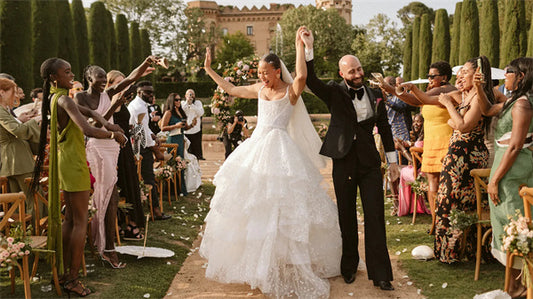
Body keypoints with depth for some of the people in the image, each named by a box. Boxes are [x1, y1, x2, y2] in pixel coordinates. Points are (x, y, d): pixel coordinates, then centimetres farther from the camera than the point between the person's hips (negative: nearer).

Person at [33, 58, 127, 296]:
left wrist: (106, 123, -2)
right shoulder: (63, 100, -19)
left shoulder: (54, 98, 12)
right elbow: (87, 130, -32)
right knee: (81, 222, -3)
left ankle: (63, 273, 22)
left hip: (64, 162, 10)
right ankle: (73, 279, 2)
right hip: (74, 163, -10)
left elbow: (87, 111, 17)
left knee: (69, 218, 15)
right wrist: (114, 134, -18)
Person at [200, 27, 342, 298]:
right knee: (250, 202, 10)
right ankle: (254, 260, 24)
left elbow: (301, 76, -28)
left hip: (280, 150, -6)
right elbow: (231, 90, 24)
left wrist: (300, 47, -22)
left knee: (280, 207, -7)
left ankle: (286, 264, 4)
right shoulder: (259, 89, 12)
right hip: (256, 147, 7)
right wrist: (209, 70, 25)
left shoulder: (291, 91, -5)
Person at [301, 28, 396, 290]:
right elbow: (310, 81, -15)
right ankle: (349, 267, 25)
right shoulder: (335, 94, 1)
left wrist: (392, 160, 15)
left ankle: (380, 274, 3)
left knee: (375, 217, -2)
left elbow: (385, 129, 15)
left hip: (370, 163, 1)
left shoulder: (375, 96, 8)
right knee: (347, 217, 9)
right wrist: (308, 48, -24)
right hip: (343, 163, -1)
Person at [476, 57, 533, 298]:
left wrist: (495, 180, -19)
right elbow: (488, 110, 25)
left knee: (510, 223, -2)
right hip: (509, 166, 10)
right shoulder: (514, 101, 11)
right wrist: (479, 88, 9)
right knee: (511, 224, 16)